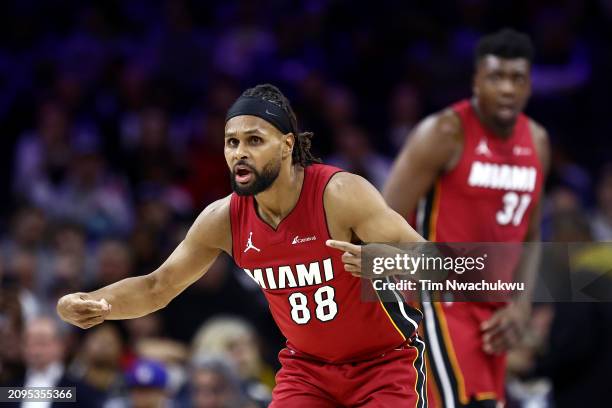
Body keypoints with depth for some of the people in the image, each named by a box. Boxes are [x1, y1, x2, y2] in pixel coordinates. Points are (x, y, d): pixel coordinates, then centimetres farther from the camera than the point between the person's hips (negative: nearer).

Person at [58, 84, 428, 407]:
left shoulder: (341, 194, -26)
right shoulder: (224, 219, -11)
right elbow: (158, 287, 2)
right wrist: (92, 304, -17)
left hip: (386, 359, -4)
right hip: (308, 367, 4)